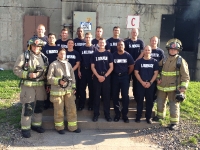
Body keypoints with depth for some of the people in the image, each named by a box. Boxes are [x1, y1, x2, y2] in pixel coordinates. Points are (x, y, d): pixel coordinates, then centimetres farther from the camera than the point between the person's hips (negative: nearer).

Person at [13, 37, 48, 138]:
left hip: (40, 85, 5)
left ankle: (36, 124, 27)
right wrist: (28, 74, -19)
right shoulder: (24, 56, -5)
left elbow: (47, 71, 17)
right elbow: (16, 69, -8)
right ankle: (25, 128, 7)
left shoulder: (43, 57, 11)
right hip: (28, 85, -5)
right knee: (28, 106, -4)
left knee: (39, 105, 11)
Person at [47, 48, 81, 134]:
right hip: (57, 91, -5)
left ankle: (73, 127, 19)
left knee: (72, 109, 7)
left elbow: (72, 76, 19)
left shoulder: (68, 64, 14)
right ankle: (59, 127, 20)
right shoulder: (53, 64, -4)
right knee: (59, 110, 4)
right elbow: (49, 78, -7)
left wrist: (73, 87, 11)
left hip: (69, 90, 5)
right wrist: (59, 81, -19)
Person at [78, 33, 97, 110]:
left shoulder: (94, 48, 1)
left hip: (91, 71, -2)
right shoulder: (81, 48, 8)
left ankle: (91, 105, 15)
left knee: (91, 88, 5)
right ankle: (81, 104, 15)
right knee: (82, 88, 5)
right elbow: (79, 61, 9)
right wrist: (79, 71, 2)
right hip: (83, 70, 2)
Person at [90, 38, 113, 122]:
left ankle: (107, 114, 12)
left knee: (106, 96, 3)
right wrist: (98, 76, -10)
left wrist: (104, 76, -10)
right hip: (96, 77, 0)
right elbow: (92, 67, 3)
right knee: (96, 96, 3)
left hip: (106, 77, 0)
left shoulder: (108, 54, 4)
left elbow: (111, 67, 1)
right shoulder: (94, 54, 6)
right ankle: (96, 114, 12)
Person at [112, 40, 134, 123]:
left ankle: (124, 115, 7)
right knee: (115, 96, 5)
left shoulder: (128, 55, -2)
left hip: (124, 77, -1)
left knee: (125, 96, -4)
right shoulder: (113, 55, 0)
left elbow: (131, 67, 5)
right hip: (115, 77, 1)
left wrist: (127, 74, 7)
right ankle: (117, 114, 17)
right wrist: (114, 73, 4)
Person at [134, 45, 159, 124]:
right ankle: (138, 116, 13)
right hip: (140, 84, 0)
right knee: (139, 100, 3)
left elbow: (156, 73, 1)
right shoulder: (139, 61, 3)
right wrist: (142, 82, -11)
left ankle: (148, 117, 15)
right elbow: (136, 73, 0)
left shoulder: (154, 61, 4)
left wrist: (150, 82, -10)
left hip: (151, 84, 1)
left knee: (150, 101, 5)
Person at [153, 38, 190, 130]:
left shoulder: (181, 61, -7)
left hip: (174, 88, -5)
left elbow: (185, 76, -9)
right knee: (160, 102, 19)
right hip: (162, 87, 6)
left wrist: (183, 87, -17)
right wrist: (158, 78, 5)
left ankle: (174, 123, 8)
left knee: (174, 105, 0)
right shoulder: (164, 60, 8)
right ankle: (160, 115, 42)